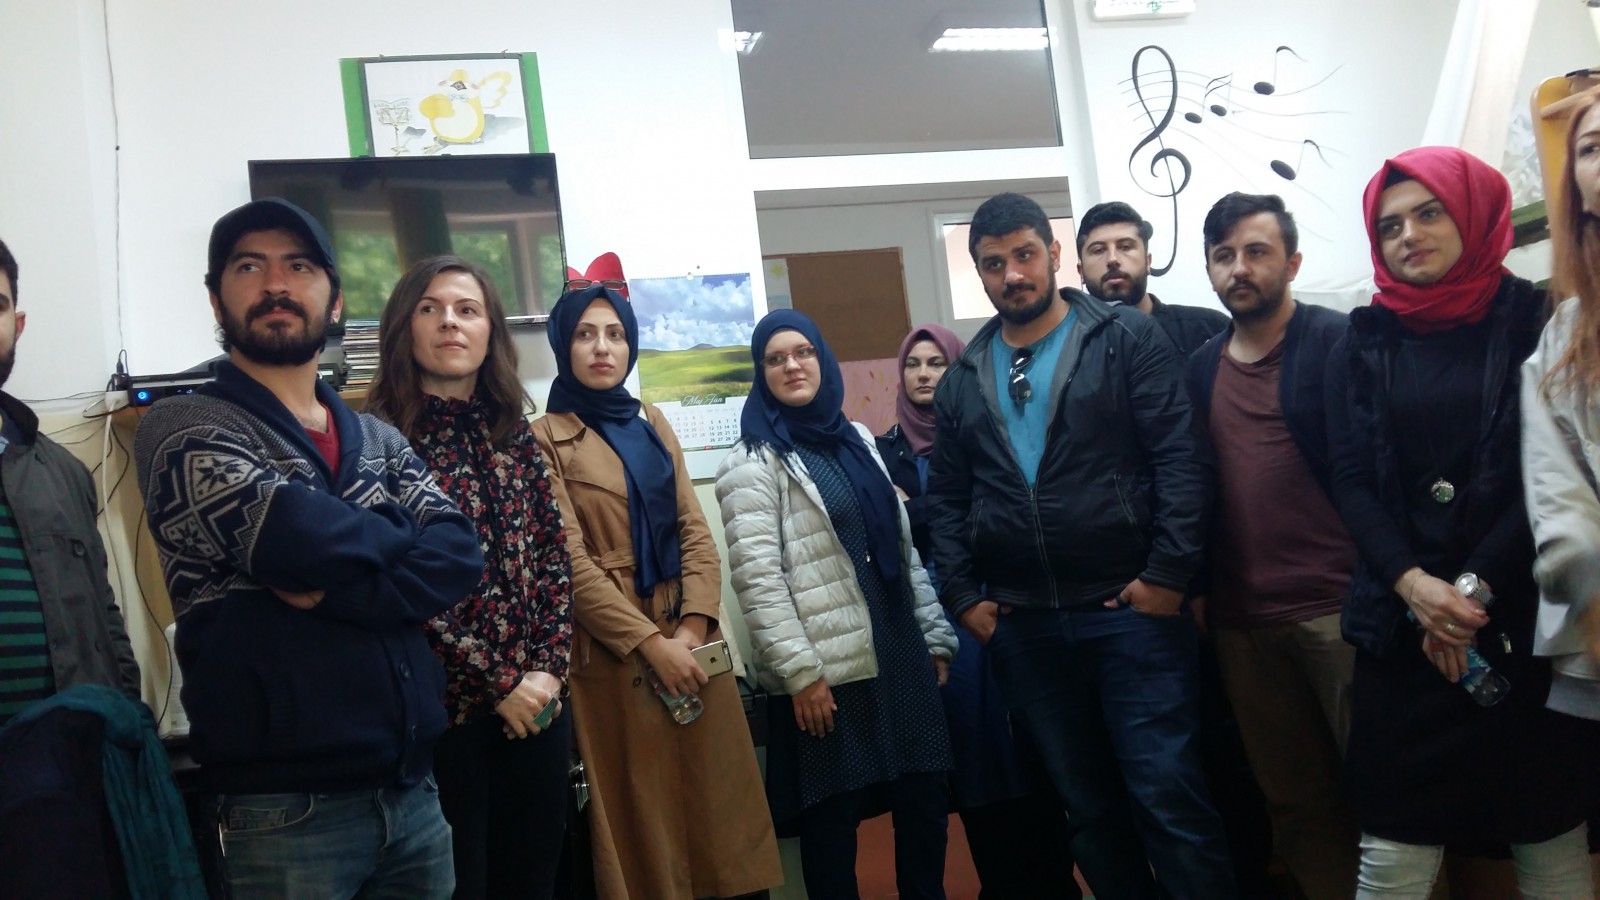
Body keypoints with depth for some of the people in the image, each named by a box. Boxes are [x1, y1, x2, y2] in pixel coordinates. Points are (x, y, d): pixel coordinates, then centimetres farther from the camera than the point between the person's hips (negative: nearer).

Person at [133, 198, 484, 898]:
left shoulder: (379, 440, 13)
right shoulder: (182, 429, -3)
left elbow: (459, 556, -2)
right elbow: (289, 531, -21)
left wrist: (338, 590, -17)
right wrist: (399, 537, -4)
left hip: (413, 788, 5)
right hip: (283, 806, -5)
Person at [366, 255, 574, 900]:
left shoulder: (514, 431, 10)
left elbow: (555, 556, 8)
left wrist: (548, 667, -4)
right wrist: (498, 681, -12)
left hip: (537, 700, 5)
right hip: (444, 706, -5)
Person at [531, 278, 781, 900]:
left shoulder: (652, 423, 12)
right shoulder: (547, 438, -4)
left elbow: (694, 529, 6)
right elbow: (570, 562, -11)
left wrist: (696, 623, -8)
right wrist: (650, 642, -15)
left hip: (689, 638, 5)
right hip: (614, 648, -5)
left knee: (717, 796, 9)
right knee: (642, 813, 5)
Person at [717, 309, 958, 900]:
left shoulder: (858, 440, 15)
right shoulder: (752, 462, -5)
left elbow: (904, 547, 16)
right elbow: (757, 577, -13)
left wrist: (935, 636, 13)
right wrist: (799, 670, -18)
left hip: (899, 653, 6)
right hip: (826, 669, -6)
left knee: (924, 801, 10)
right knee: (833, 818, 3)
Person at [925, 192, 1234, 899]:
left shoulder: (1128, 340, 0)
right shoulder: (963, 380, 12)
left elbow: (1182, 460, -7)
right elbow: (946, 498, 13)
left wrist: (1169, 573, -14)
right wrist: (964, 597, 4)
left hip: (1130, 610, -4)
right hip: (1022, 628, 4)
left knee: (1168, 798, -3)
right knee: (1087, 806, 14)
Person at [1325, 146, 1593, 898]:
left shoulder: (1534, 321, 3)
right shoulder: (1361, 346, 9)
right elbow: (1352, 480, 2)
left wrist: (1475, 586, -13)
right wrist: (1412, 583, -13)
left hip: (1522, 613, -1)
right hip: (1402, 618, 1)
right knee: (1394, 828, 0)